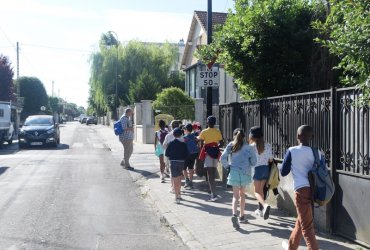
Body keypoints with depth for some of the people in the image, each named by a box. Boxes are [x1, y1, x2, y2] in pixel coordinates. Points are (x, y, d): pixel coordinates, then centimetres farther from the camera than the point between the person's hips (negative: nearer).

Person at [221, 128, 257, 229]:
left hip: (234, 172, 0)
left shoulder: (231, 145, 2)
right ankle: (242, 216, 24)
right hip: (245, 173, 0)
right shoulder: (248, 147, -2)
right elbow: (253, 161, -3)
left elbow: (222, 158, -3)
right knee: (242, 194, 18)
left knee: (235, 195, 0)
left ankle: (234, 215, -22)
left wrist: (227, 166, 10)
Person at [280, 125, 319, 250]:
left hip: (302, 190, -6)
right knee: (301, 221, 24)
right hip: (314, 190, 6)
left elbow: (283, 172, 2)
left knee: (307, 226, -2)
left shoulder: (292, 151, -4)